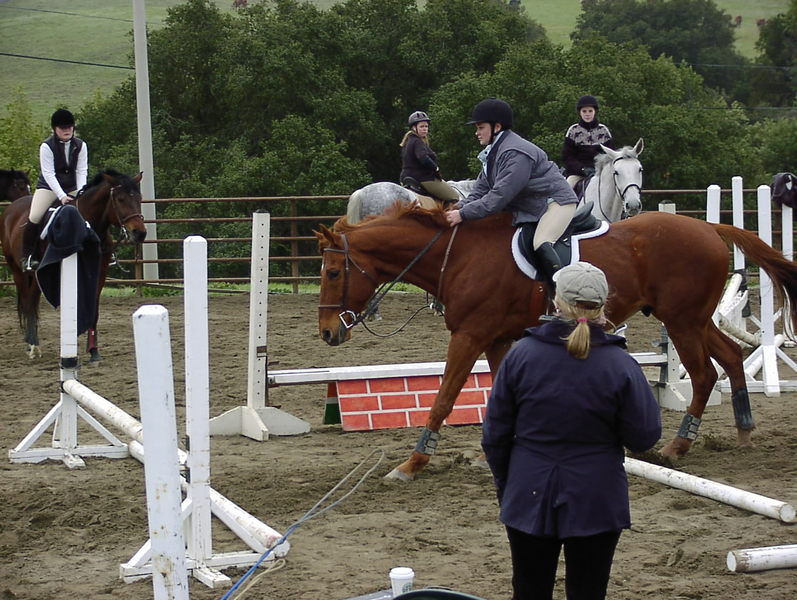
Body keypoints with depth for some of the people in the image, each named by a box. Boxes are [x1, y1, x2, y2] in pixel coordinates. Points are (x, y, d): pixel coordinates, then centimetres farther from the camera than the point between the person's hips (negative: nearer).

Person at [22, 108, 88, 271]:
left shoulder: (80, 145, -3)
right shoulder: (47, 146, -14)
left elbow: (82, 171, -4)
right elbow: (48, 174, -19)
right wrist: (61, 196, -27)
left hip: (72, 188, 4)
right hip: (49, 187, -4)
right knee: (34, 217, -22)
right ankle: (28, 256, -12)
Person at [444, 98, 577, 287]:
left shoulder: (516, 154, -25)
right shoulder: (493, 152, 9)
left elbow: (500, 195, -30)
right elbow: (482, 188, 9)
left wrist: (464, 214, -29)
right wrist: (462, 206, -10)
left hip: (556, 201, -11)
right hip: (529, 208, 11)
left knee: (541, 246, -33)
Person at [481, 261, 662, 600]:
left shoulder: (521, 355, -6)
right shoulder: (620, 365, -12)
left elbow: (495, 434, 0)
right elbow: (644, 437, -7)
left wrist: (504, 484, 15)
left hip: (529, 499, 1)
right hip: (596, 503, -1)